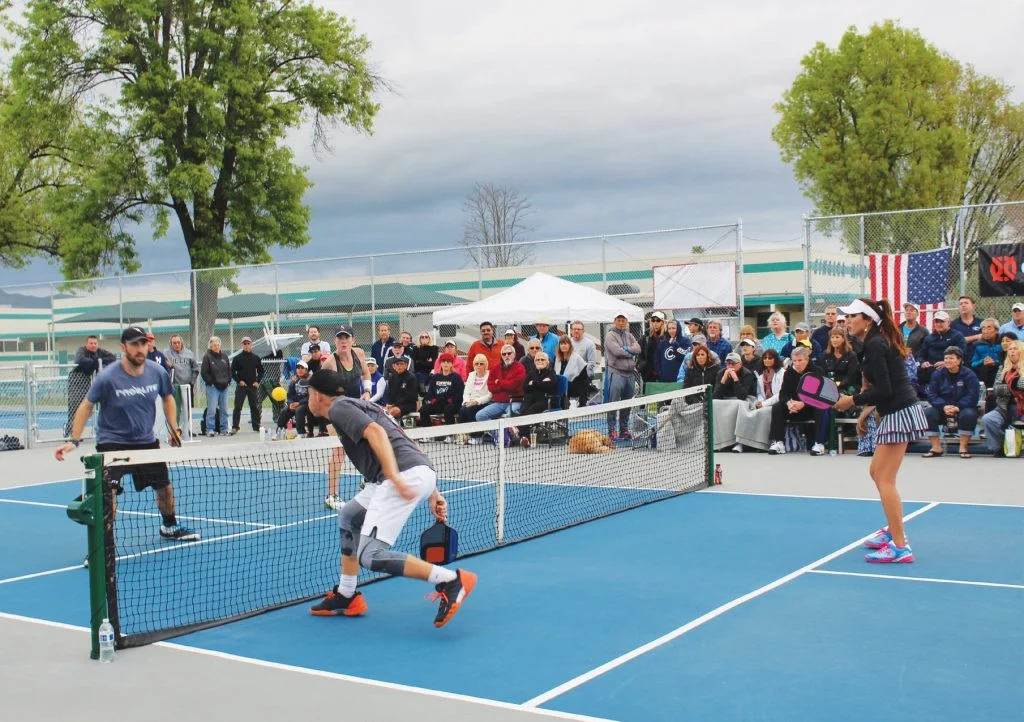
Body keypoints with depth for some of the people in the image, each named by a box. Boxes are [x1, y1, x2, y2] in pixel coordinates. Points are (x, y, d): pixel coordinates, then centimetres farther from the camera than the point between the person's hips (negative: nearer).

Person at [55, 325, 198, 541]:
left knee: (164, 487, 14)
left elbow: (167, 398, 12)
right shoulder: (107, 377, -20)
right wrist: (73, 440, -14)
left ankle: (169, 527, 40)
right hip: (112, 442, -5)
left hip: (146, 442, 5)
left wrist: (174, 429, 9)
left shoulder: (158, 372, -8)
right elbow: (87, 406, -10)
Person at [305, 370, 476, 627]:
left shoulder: (338, 407, 4)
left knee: (371, 556, -11)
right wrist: (432, 493, 24)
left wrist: (394, 476, -27)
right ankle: (346, 597, 30)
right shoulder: (360, 406, 31)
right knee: (349, 517, 26)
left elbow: (375, 431, -16)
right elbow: (407, 447, 27)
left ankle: (451, 581, -12)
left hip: (406, 475, -10)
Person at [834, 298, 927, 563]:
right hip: (896, 413, 10)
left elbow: (884, 390, -20)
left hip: (899, 414, -10)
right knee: (877, 473, 19)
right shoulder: (876, 342, 13)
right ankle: (893, 531, 31)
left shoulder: (875, 345, -16)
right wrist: (869, 406, 9)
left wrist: (854, 400, -11)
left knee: (885, 480, -7)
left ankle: (900, 547, -6)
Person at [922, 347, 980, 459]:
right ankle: (936, 447, -15)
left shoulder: (969, 375, -5)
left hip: (962, 408, -2)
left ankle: (963, 447, -21)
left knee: (969, 414, -36)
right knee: (927, 413, -25)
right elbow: (932, 395, -4)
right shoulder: (938, 374, 3)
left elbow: (972, 397, -14)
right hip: (943, 409, 3)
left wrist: (957, 407, -29)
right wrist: (944, 407, -22)